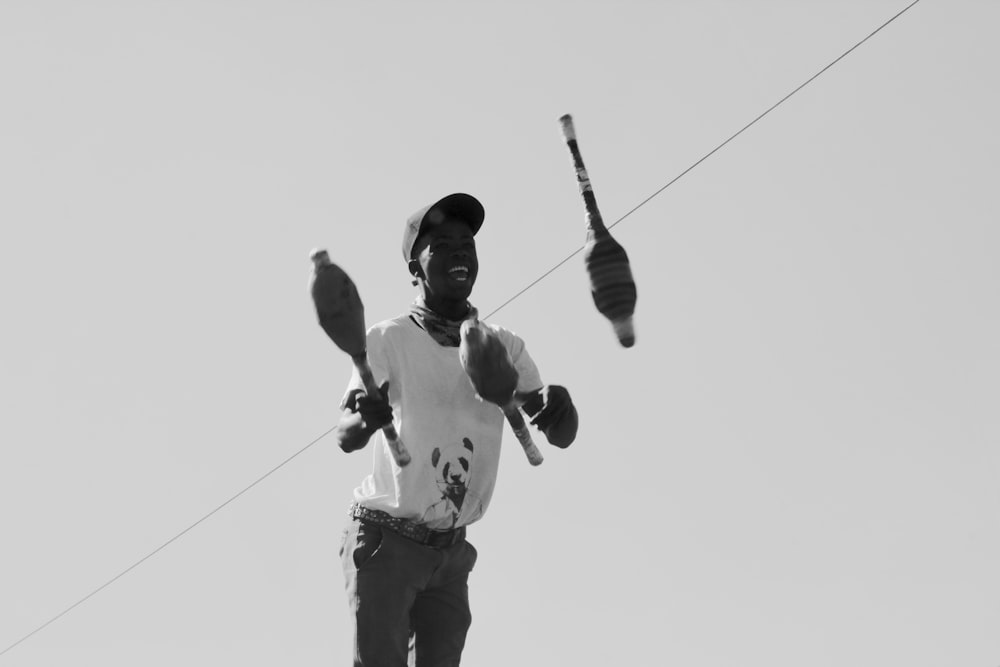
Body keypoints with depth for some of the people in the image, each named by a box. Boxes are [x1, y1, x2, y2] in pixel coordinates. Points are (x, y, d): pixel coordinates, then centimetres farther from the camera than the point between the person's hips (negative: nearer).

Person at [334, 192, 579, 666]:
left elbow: (562, 435, -2)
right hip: (385, 538, -5)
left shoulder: (504, 347, 6)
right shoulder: (390, 339, -7)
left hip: (453, 551, 5)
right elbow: (345, 436, -17)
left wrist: (557, 407, -27)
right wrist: (366, 418, -42)